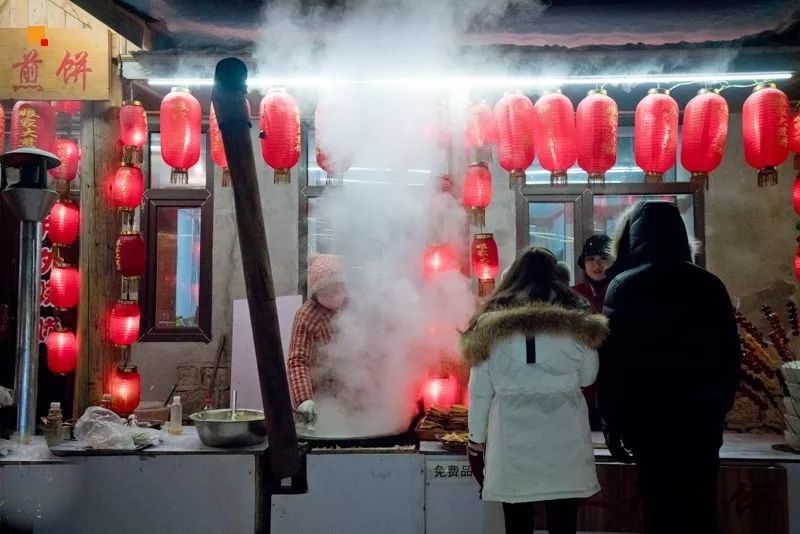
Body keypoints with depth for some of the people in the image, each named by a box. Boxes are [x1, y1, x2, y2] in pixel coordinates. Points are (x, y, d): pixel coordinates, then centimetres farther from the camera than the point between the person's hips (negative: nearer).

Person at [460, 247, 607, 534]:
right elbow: (588, 376, 10)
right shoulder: (575, 317, 2)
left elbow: (480, 389, 2)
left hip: (512, 435, 0)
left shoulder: (492, 321, 1)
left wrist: (476, 438, 11)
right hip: (563, 434, 0)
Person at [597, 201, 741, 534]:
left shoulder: (624, 286, -8)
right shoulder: (709, 285, 3)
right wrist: (720, 408, 18)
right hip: (703, 416, 3)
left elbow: (612, 360, -10)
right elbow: (730, 354, 8)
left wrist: (612, 422, -3)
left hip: (650, 418, -3)